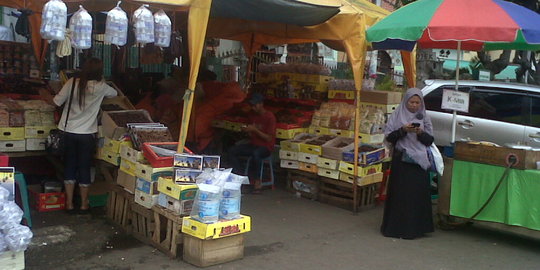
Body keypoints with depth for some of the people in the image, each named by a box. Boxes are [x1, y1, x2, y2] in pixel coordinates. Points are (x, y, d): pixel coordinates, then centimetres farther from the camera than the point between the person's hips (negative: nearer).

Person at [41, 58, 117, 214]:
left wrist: (46, 96, 19)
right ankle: (84, 205, 19)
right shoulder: (100, 87, -7)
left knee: (69, 166, 12)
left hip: (68, 132, 2)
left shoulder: (72, 83, -6)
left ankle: (69, 204, 18)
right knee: (84, 168, 9)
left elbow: (56, 102, -1)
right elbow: (114, 93, 14)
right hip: (87, 134, -1)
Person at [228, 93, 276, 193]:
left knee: (256, 153, -40)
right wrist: (246, 131, -7)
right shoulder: (252, 116, 9)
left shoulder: (269, 117, -12)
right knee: (232, 150, -12)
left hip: (266, 147, -7)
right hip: (253, 144, 7)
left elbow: (269, 138, -15)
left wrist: (255, 130, -20)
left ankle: (258, 180, -22)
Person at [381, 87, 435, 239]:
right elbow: (389, 137, -1)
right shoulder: (397, 116, 3)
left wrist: (421, 133, -10)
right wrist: (403, 130, -15)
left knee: (418, 193, 1)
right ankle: (397, 227, 8)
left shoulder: (424, 118, 10)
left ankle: (416, 228, 11)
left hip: (419, 160, 2)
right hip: (401, 160, -2)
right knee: (400, 193, -2)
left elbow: (430, 140, 9)